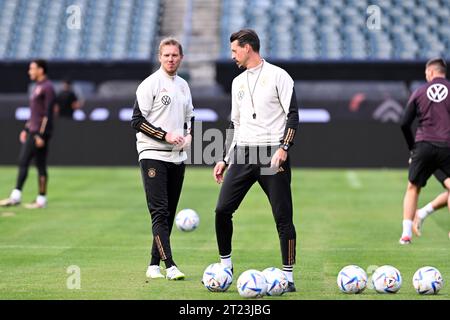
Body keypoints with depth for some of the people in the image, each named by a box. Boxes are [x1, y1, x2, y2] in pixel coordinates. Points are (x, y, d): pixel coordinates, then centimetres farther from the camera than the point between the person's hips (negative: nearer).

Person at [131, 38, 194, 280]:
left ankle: (154, 264, 15)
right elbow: (137, 120, -9)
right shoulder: (150, 84, -6)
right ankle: (170, 265, -21)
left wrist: (188, 134, 5)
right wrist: (165, 135, -17)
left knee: (169, 214, 8)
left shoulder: (183, 85, 15)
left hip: (177, 157, 7)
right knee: (159, 212, -14)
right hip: (153, 154, -7)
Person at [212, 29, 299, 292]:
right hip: (243, 154, 6)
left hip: (272, 155, -6)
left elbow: (292, 115, -6)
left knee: (283, 216, -5)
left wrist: (284, 147, -18)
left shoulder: (278, 76, -1)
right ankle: (225, 266, 12)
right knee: (223, 210, -3)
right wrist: (225, 159, 19)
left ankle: (288, 276, 1)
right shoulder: (238, 82, 18)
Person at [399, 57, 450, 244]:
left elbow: (404, 124, 5)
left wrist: (412, 148, 15)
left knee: (413, 188, 13)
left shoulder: (419, 92, 8)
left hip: (424, 146, 1)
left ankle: (406, 234, 7)